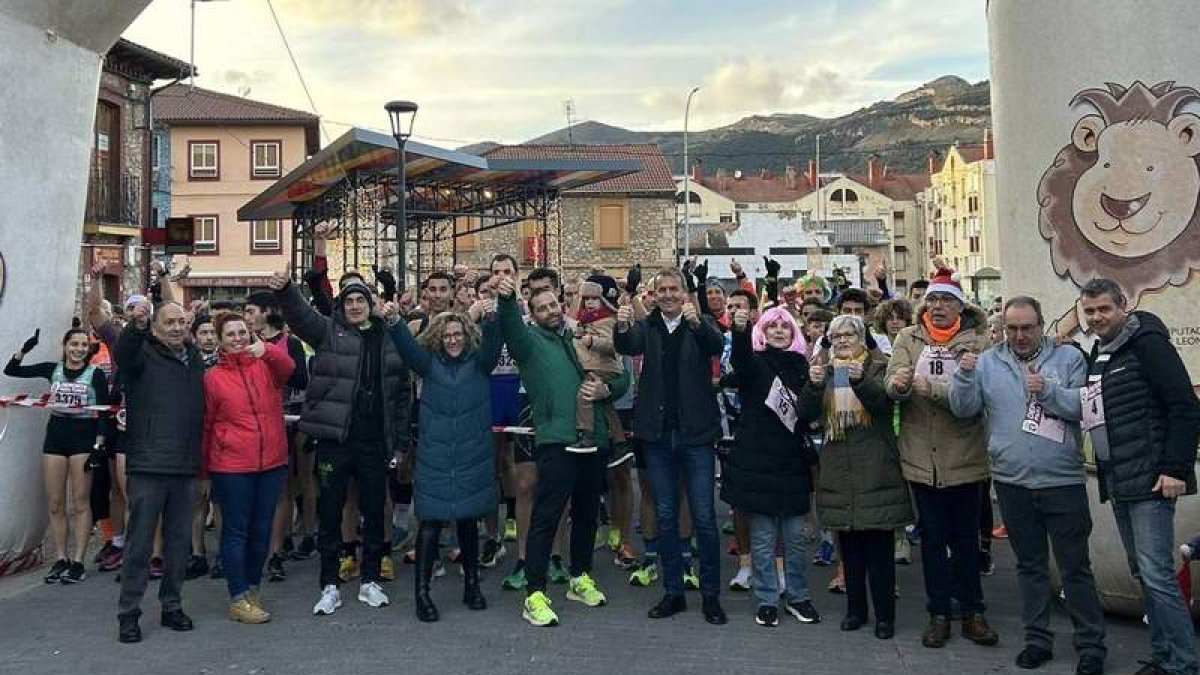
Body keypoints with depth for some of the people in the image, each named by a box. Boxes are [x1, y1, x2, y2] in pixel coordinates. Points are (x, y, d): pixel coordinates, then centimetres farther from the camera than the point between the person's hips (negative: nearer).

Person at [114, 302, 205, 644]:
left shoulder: (194, 357, 14)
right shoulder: (143, 353, -2)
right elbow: (124, 353, -27)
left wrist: (200, 460, 13)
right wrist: (135, 326, -49)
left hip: (186, 468, 5)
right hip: (148, 467, -5)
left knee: (179, 541, 12)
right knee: (139, 543, 2)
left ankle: (172, 606, 24)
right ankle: (128, 613, 13)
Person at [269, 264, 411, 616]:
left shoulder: (389, 338, 6)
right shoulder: (329, 332, 2)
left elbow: (401, 394, 7)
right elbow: (300, 313, -18)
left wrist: (401, 442, 4)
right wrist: (285, 290, -40)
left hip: (375, 442, 2)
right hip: (334, 439, -2)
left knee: (374, 513, 11)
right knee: (329, 513, 6)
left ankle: (370, 581, 26)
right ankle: (329, 586, 19)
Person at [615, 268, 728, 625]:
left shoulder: (701, 325, 2)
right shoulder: (647, 326, 6)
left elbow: (717, 345, -19)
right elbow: (627, 346, -14)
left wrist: (696, 322, -39)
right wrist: (622, 326, -37)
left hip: (696, 434, -2)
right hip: (658, 435, 2)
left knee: (704, 516, 2)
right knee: (666, 516, 10)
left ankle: (711, 594, 15)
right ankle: (673, 592, 21)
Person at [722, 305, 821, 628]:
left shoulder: (801, 365, 8)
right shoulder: (755, 362, -3)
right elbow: (739, 361, -30)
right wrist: (740, 330, -49)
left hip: (792, 462, 3)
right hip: (757, 460, -3)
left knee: (795, 536, 8)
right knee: (762, 538, 4)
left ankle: (798, 597, 24)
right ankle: (767, 600, 16)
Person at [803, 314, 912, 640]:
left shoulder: (878, 367, 2)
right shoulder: (824, 369, 11)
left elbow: (883, 403, -15)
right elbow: (807, 413, 1)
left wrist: (859, 381, -33)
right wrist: (814, 385, -18)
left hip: (875, 469, -3)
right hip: (839, 470, 3)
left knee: (879, 545, -2)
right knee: (849, 544, 9)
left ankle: (884, 614, 8)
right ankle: (855, 609, 21)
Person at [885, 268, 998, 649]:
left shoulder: (978, 340, -3)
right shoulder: (908, 338, 3)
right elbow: (892, 383, -10)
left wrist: (931, 389, -27)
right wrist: (898, 384, -32)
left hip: (965, 456, -1)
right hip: (922, 456, 1)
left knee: (966, 537, 13)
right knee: (932, 536, 11)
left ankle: (972, 612, 26)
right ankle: (939, 614, 23)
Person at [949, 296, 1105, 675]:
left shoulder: (1069, 358, 0)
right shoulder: (988, 362, 5)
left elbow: (1085, 405, -10)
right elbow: (964, 409, -1)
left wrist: (1048, 391, -23)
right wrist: (964, 375, -17)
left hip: (1062, 480, -2)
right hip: (1012, 482, 3)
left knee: (1075, 567, 4)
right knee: (1030, 565, 15)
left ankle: (1091, 644, 18)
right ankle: (1038, 639, 27)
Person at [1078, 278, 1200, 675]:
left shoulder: (1147, 343, -9)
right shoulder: (1097, 355, 15)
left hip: (1150, 480, -8)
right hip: (1117, 484, 8)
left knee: (1156, 574, -9)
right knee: (1143, 573, 13)